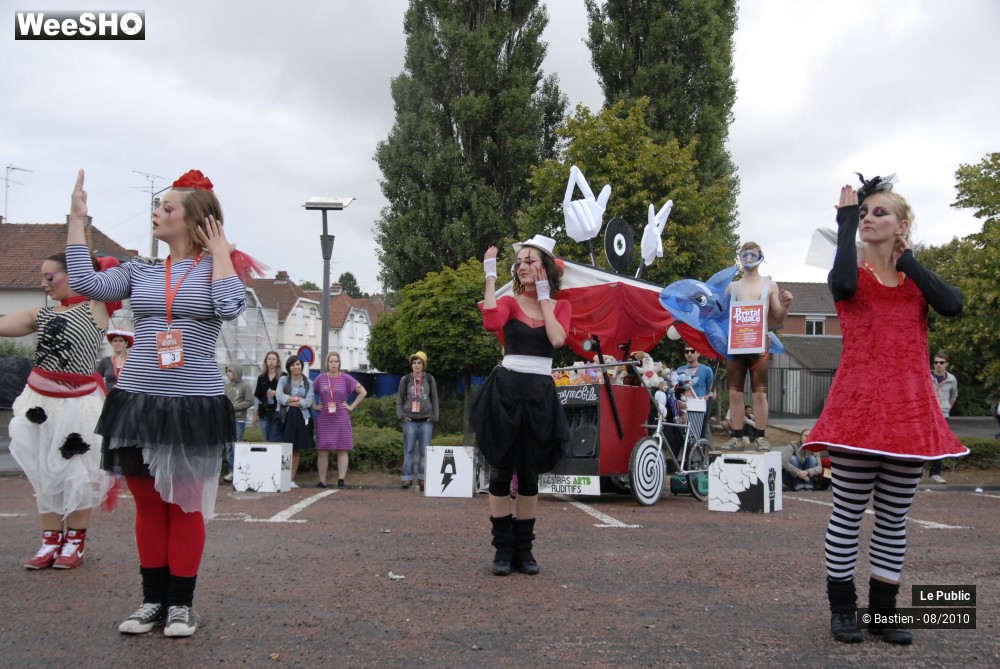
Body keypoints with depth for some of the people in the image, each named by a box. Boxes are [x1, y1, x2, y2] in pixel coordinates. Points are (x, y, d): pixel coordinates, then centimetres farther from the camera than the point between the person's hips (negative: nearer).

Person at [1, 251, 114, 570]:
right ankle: (50, 541, 17)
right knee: (44, 472, 8)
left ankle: (75, 543, 14)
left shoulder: (95, 307, -3)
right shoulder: (42, 315, 11)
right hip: (40, 400, 5)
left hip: (77, 402, -5)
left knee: (78, 472, 1)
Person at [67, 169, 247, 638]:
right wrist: (77, 217, 2)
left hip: (194, 405, -3)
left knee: (185, 506, 5)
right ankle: (153, 599, 20)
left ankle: (181, 603, 14)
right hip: (138, 402, 4)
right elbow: (84, 282, -4)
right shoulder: (140, 271, 9)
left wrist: (220, 251, -10)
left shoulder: (215, 269, 0)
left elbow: (230, 308, -20)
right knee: (148, 504, 9)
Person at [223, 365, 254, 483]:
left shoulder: (245, 386, -5)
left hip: (239, 420, -6)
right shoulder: (228, 385, 10)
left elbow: (250, 402, -10)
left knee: (236, 446, -7)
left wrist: (234, 407, -13)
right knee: (228, 446, 7)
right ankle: (231, 470, 14)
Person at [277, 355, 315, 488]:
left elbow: (308, 402, -3)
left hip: (301, 418, 2)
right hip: (286, 417, -1)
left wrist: (289, 401, -7)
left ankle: (292, 479, 7)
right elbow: (280, 397, -7)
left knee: (297, 449, 2)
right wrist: (298, 399, -8)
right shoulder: (283, 380, 9)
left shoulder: (308, 383, 10)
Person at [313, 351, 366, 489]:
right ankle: (322, 481, 6)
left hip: (341, 419, -1)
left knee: (343, 450, -1)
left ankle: (341, 481, 0)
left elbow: (363, 392, 3)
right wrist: (315, 406, 7)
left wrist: (352, 406, -1)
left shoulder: (346, 378, 1)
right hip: (323, 420, 1)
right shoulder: (320, 379, 5)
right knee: (322, 451, 1)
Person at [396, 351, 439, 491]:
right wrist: (400, 415, -1)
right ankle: (407, 478, 2)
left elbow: (434, 399, 12)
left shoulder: (430, 379, 8)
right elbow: (399, 399, 10)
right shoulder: (405, 379, 6)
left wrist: (434, 416, 4)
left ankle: (423, 478, 6)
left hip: (426, 420, 1)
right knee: (409, 450, -1)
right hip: (410, 420, -1)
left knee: (425, 450, 1)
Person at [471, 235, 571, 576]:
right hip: (506, 389, -1)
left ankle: (523, 548, 15)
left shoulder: (561, 307, 9)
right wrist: (491, 276, -14)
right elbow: (491, 322, -21)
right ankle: (503, 549, 8)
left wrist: (544, 296, -5)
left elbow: (557, 339, -12)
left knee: (530, 474, 7)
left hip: (540, 394, 2)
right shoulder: (510, 302, 3)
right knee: (501, 471, 1)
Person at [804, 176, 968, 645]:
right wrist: (845, 222, -13)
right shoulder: (852, 276, 5)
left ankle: (883, 610, 17)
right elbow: (843, 285, -22)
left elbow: (952, 305, -9)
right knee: (849, 513, -2)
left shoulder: (917, 280, 13)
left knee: (894, 517, 7)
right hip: (858, 405, -3)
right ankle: (842, 609, 9)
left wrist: (905, 258, -6)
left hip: (910, 410, 3)